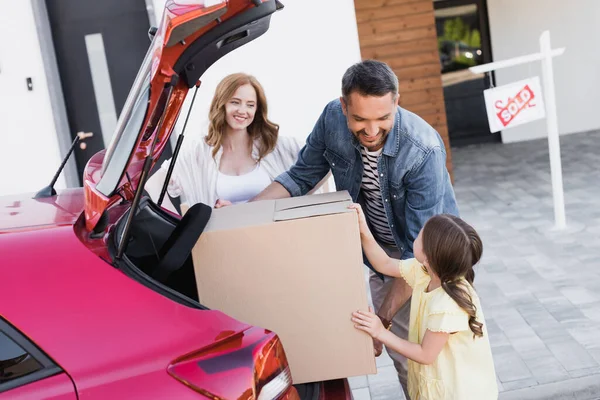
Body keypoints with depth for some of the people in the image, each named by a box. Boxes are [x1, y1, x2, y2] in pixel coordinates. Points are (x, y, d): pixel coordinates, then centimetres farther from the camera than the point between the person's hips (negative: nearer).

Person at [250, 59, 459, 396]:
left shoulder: (424, 150, -34)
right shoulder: (332, 119, -20)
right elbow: (302, 177, -3)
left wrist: (382, 318, -33)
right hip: (384, 251, 4)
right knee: (403, 355, 8)